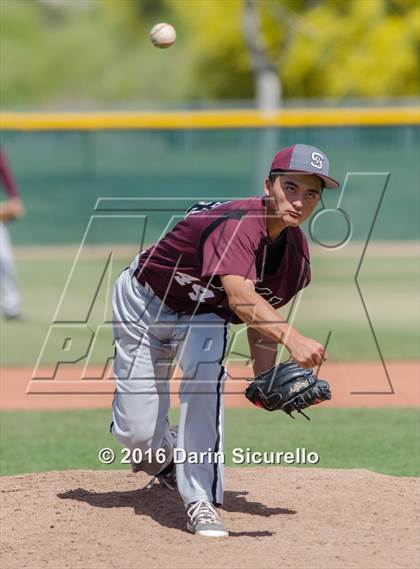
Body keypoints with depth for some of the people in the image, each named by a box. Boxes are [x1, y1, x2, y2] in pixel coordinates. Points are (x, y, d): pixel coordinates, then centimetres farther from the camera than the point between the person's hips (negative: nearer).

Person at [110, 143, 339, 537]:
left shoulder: (296, 252, -12)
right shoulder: (238, 224, -36)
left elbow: (262, 312, 2)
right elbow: (240, 298, -53)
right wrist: (291, 337, -68)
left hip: (203, 316, 5)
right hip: (144, 302, -5)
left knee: (205, 374, -29)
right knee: (136, 430, -7)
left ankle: (201, 500, -21)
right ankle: (161, 457, 32)